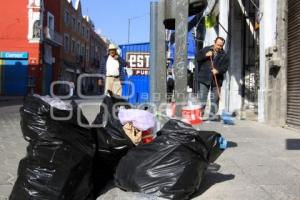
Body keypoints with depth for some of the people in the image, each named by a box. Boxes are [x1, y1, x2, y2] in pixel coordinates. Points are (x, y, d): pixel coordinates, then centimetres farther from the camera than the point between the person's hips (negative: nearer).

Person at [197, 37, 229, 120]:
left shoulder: (224, 55, 6)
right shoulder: (206, 49, 7)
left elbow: (225, 67, 0)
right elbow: (198, 58, 5)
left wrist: (218, 71, -19)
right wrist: (205, 55, -11)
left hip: (217, 80, 1)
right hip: (204, 78, -1)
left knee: (215, 99, 5)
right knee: (202, 98, 0)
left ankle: (213, 115, 15)